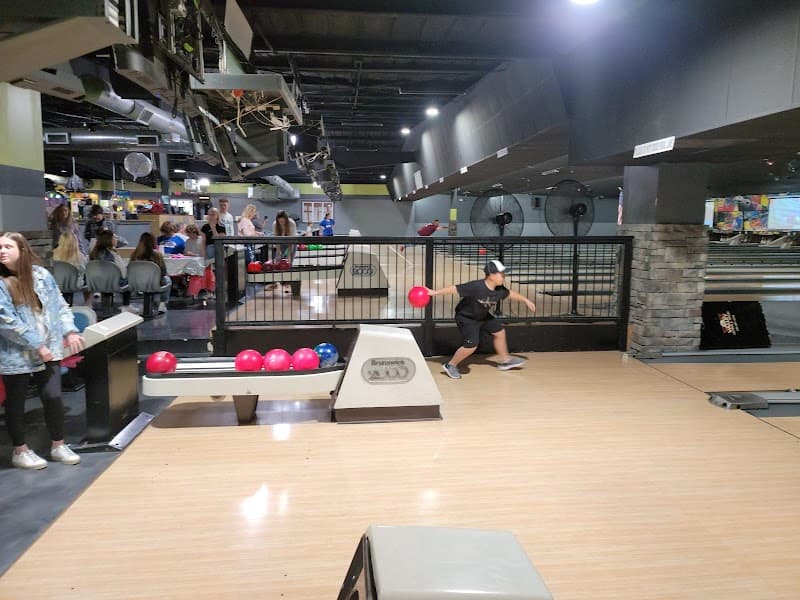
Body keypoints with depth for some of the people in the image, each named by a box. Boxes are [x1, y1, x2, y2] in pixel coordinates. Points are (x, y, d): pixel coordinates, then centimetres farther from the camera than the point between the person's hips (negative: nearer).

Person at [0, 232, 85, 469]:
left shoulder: (41, 274, 1)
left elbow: (59, 305, 8)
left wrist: (69, 331, -5)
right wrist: (36, 345, -17)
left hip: (49, 350, 3)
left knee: (53, 397, 5)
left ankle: (58, 446, 23)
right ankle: (20, 451, 28)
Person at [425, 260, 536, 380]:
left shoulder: (499, 290, -13)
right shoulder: (476, 287, -35)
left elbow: (510, 294, 8)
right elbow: (454, 289, -34)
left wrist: (526, 300, 16)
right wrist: (435, 292, -35)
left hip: (483, 316, 8)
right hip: (466, 317, -8)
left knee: (500, 332, 15)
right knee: (471, 345, -16)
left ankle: (504, 361, 36)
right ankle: (450, 365, 5)